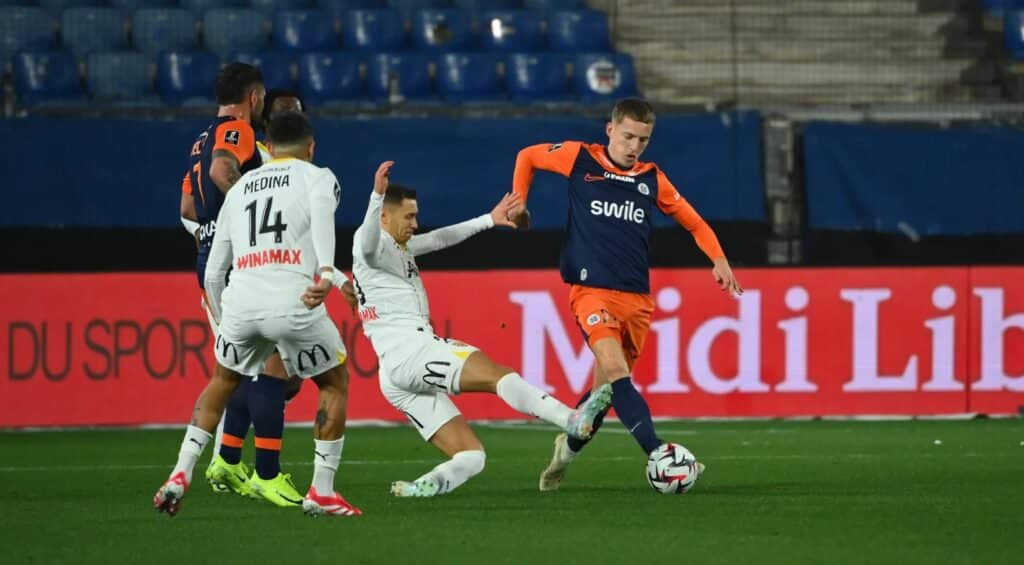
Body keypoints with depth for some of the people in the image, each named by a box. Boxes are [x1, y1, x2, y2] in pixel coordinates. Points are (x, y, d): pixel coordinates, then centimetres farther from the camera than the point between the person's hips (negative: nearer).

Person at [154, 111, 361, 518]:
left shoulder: (240, 188, 27)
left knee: (222, 382, 29)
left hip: (241, 301, 4)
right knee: (335, 383, 19)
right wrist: (326, 272, -27)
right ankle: (321, 492, 14)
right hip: (294, 301, -4)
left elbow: (213, 274, 27)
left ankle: (180, 476, 19)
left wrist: (223, 322, 42)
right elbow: (321, 210, -13)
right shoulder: (318, 178, 14)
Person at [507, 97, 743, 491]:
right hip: (592, 291, -4)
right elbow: (527, 157, 18)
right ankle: (658, 453, -35)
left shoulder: (652, 179, 10)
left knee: (608, 385, 9)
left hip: (637, 297, 4)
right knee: (615, 371, -25)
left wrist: (718, 259, 4)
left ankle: (569, 448, 34)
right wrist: (518, 204, 10)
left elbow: (693, 222, 19)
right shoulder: (581, 159, 2)